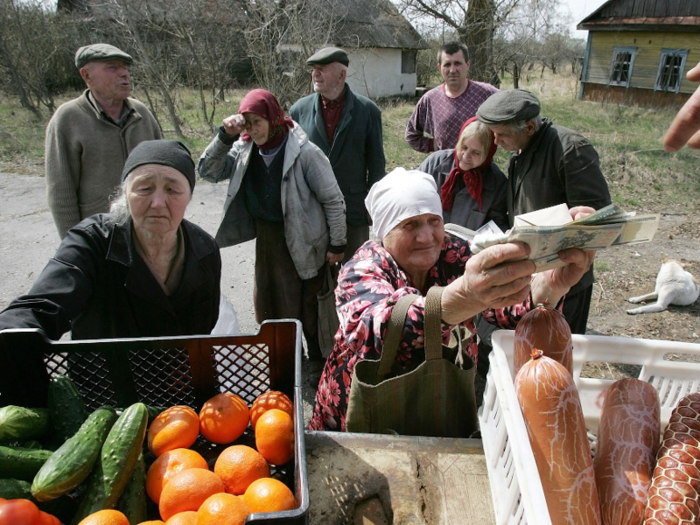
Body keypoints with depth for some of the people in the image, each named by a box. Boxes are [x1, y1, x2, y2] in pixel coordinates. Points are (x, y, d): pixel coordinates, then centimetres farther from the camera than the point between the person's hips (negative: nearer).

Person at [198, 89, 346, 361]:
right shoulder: (245, 149, -2)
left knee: (306, 309, 7)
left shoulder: (304, 152, -19)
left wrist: (337, 244, -9)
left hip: (301, 244, -6)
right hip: (265, 239, 6)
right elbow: (208, 171, 0)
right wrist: (225, 137, -14)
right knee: (268, 306, 17)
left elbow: (333, 200, -14)